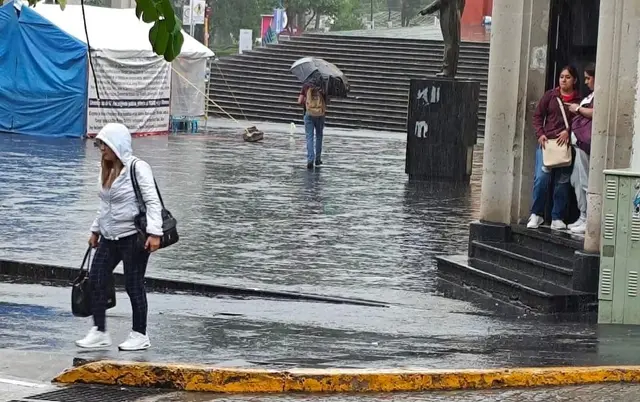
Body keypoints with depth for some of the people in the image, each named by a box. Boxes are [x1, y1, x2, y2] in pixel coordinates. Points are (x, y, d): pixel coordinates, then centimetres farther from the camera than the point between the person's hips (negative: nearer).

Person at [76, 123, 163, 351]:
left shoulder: (137, 168, -14)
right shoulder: (107, 169, 10)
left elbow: (152, 201, -17)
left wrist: (154, 232, -25)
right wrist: (96, 230, 24)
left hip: (133, 237, -8)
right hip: (110, 237, 8)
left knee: (133, 285, 0)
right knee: (96, 280, 2)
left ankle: (140, 335, 12)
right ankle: (99, 332, 9)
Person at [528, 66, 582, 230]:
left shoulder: (578, 100, 3)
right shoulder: (550, 95, 7)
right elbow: (537, 116, 8)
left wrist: (568, 131, -17)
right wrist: (540, 134, -5)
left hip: (566, 144, 0)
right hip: (546, 142, 0)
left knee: (562, 181, 2)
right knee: (541, 178, -9)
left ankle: (557, 218, 10)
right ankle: (536, 215, 3)